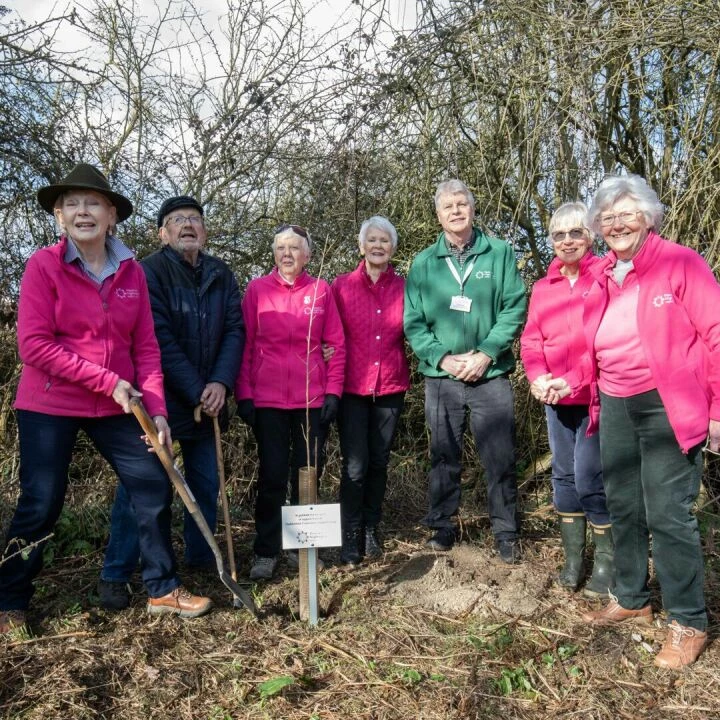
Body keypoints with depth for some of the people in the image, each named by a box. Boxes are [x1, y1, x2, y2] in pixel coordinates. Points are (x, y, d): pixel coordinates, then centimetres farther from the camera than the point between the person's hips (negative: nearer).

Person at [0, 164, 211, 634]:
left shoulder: (131, 271, 2)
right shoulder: (43, 265, -9)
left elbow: (146, 347, 2)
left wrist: (157, 409, -7)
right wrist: (108, 381, -19)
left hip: (117, 407, 4)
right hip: (50, 406, -4)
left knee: (155, 488, 5)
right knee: (40, 505, 4)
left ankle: (163, 588, 23)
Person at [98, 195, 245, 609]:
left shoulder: (222, 276, 6)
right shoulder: (149, 272, -9)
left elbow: (235, 330, 0)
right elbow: (161, 340, -16)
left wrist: (220, 383, -14)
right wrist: (197, 392, -17)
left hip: (207, 399, 5)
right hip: (158, 397, -5)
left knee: (206, 482, 13)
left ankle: (201, 555, 31)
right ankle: (116, 575, 11)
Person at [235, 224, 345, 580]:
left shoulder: (321, 290, 4)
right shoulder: (257, 289, 2)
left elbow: (337, 345, 5)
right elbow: (244, 345, 1)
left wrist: (333, 390, -2)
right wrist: (243, 394, -4)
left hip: (312, 398, 1)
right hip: (267, 399, -1)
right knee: (272, 476, 3)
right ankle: (266, 552, 17)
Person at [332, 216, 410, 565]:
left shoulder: (404, 288, 3)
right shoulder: (341, 286, 0)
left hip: (391, 387, 2)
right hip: (352, 388, -2)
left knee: (379, 462, 12)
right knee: (355, 466, -3)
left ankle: (371, 531, 29)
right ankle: (351, 538, 12)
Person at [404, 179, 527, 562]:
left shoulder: (500, 253, 3)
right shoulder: (422, 264, 7)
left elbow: (514, 309, -3)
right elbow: (413, 322, 2)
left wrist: (486, 353, -13)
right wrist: (443, 358, -10)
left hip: (491, 374, -1)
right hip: (441, 377, 1)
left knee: (500, 458, 3)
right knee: (443, 456, 11)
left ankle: (506, 533, 19)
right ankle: (441, 527, 26)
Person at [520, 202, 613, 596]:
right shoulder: (543, 287, 11)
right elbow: (531, 339, 7)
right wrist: (538, 376, -12)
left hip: (598, 397, -6)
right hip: (557, 400, 6)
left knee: (590, 479, -6)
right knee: (564, 476, 13)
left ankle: (606, 562, 14)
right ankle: (573, 559, 27)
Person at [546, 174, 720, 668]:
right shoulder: (600, 278, 10)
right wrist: (570, 384, 1)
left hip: (668, 408, -6)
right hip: (614, 408, 7)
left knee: (668, 514, -3)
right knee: (624, 508, 16)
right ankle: (632, 599, 35)